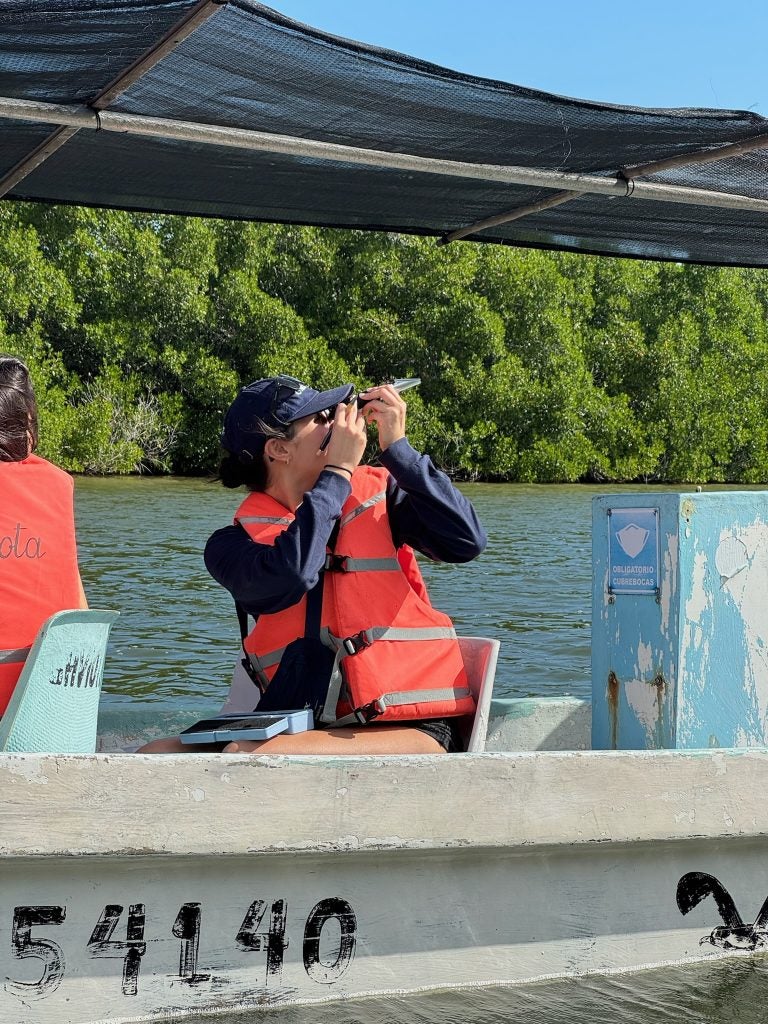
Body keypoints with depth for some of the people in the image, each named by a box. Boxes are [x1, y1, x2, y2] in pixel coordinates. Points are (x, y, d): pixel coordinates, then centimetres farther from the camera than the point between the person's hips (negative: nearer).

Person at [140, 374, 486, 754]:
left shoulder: (379, 492, 10)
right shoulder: (233, 544, 5)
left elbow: (466, 541, -4)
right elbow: (287, 577, -17)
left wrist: (397, 448, -5)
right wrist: (337, 471, -6)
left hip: (412, 729, -1)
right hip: (305, 729, 1)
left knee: (251, 757, -28)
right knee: (157, 756, -21)